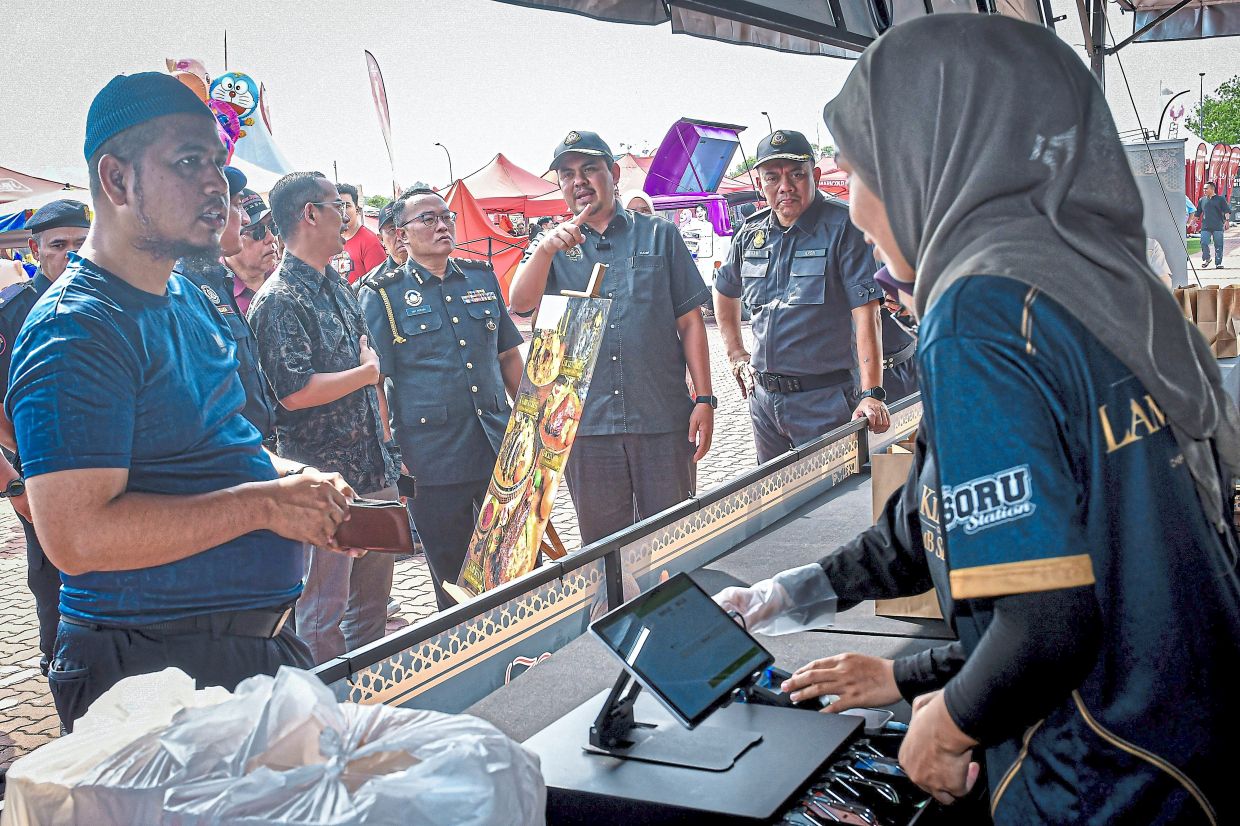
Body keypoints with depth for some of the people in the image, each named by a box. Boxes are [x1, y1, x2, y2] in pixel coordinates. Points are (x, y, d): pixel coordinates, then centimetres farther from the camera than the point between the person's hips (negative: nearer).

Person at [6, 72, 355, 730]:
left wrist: (293, 478, 4)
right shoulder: (75, 330, -19)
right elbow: (77, 535, -27)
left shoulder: (189, 299, 11)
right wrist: (264, 504, -21)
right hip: (151, 668, -9)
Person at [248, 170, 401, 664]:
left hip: (374, 472, 9)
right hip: (325, 479, -9)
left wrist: (387, 446, 17)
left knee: (373, 597, 18)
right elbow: (294, 392, -23)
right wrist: (367, 372, -10)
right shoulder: (280, 300, -14)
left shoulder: (339, 286, 13)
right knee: (325, 610, 1)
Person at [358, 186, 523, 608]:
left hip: (500, 447, 4)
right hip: (432, 461, -4)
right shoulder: (382, 293, -1)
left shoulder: (482, 277, 12)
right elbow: (374, 379, -4)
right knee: (453, 579, 8)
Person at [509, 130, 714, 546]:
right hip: (586, 424, 1)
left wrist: (704, 399, -2)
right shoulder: (551, 247, 11)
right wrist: (545, 249, -27)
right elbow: (521, 304, -8)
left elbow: (690, 320, 6)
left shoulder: (659, 235, 8)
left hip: (662, 420, -1)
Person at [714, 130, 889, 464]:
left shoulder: (843, 226, -10)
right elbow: (725, 291, 27)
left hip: (825, 399, -6)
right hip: (763, 396, 6)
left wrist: (872, 394, -23)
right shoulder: (751, 233, 7)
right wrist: (736, 354, 19)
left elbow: (866, 314, -17)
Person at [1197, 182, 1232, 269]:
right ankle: (1206, 259, 14)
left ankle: (1218, 263, 7)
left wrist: (1226, 221, -15)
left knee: (1218, 245, -1)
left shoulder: (1220, 199, 3)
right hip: (1206, 227, 2)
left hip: (1218, 227, -2)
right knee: (1204, 243, -8)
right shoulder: (1202, 200, 12)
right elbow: (1197, 213, 20)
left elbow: (1227, 211, -2)